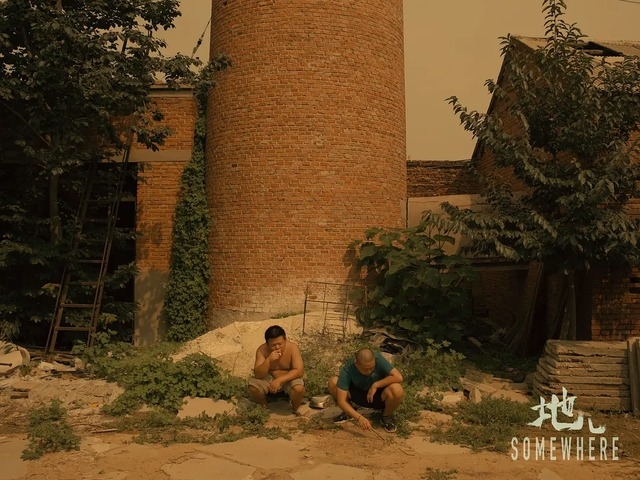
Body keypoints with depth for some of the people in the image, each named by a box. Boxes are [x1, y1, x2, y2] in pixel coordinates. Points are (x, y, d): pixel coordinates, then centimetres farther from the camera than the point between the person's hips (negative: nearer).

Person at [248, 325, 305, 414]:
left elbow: (299, 371, -28)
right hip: (269, 378, 2)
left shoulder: (292, 348, -23)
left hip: (289, 379, -2)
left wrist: (279, 380, -38)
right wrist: (268, 361, -40)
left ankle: (295, 410, -1)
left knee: (299, 389, -33)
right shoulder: (262, 350, -20)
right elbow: (257, 375, -23)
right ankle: (264, 407, 6)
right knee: (252, 386, -25)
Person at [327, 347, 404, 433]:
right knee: (333, 382, -24)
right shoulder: (348, 369, -27)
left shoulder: (378, 359, -28)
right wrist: (359, 417, -40)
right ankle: (348, 412, 5)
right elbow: (341, 400, -28)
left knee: (397, 390, -36)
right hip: (359, 395, 1)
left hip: (379, 396, -1)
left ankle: (387, 416, -2)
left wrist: (375, 385, -31)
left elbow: (399, 377, -35)